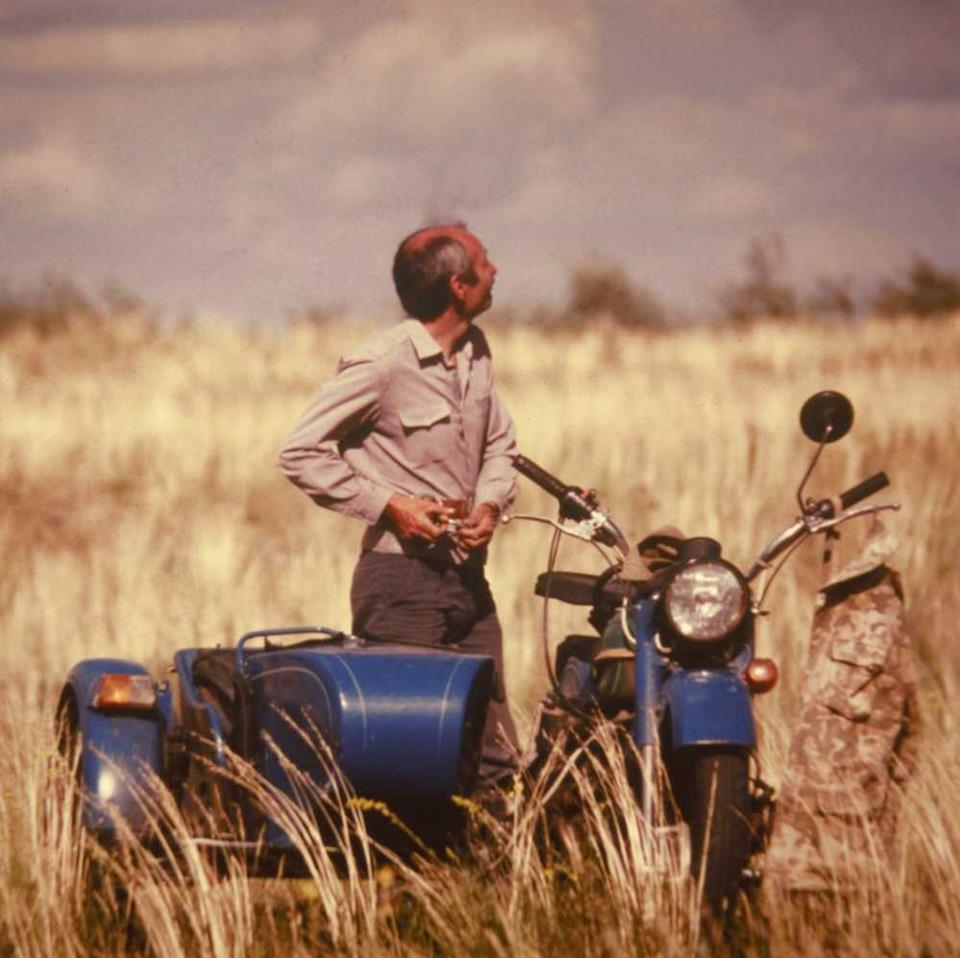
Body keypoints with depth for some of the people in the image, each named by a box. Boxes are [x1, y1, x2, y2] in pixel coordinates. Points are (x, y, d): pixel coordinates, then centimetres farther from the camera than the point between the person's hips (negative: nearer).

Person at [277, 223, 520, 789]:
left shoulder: (475, 351, 10)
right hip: (404, 578, -7)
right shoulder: (381, 365, -13)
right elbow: (301, 454, -11)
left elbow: (500, 444, 23)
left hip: (468, 573, 7)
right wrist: (389, 504, -16)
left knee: (494, 759, 7)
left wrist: (490, 503, 2)